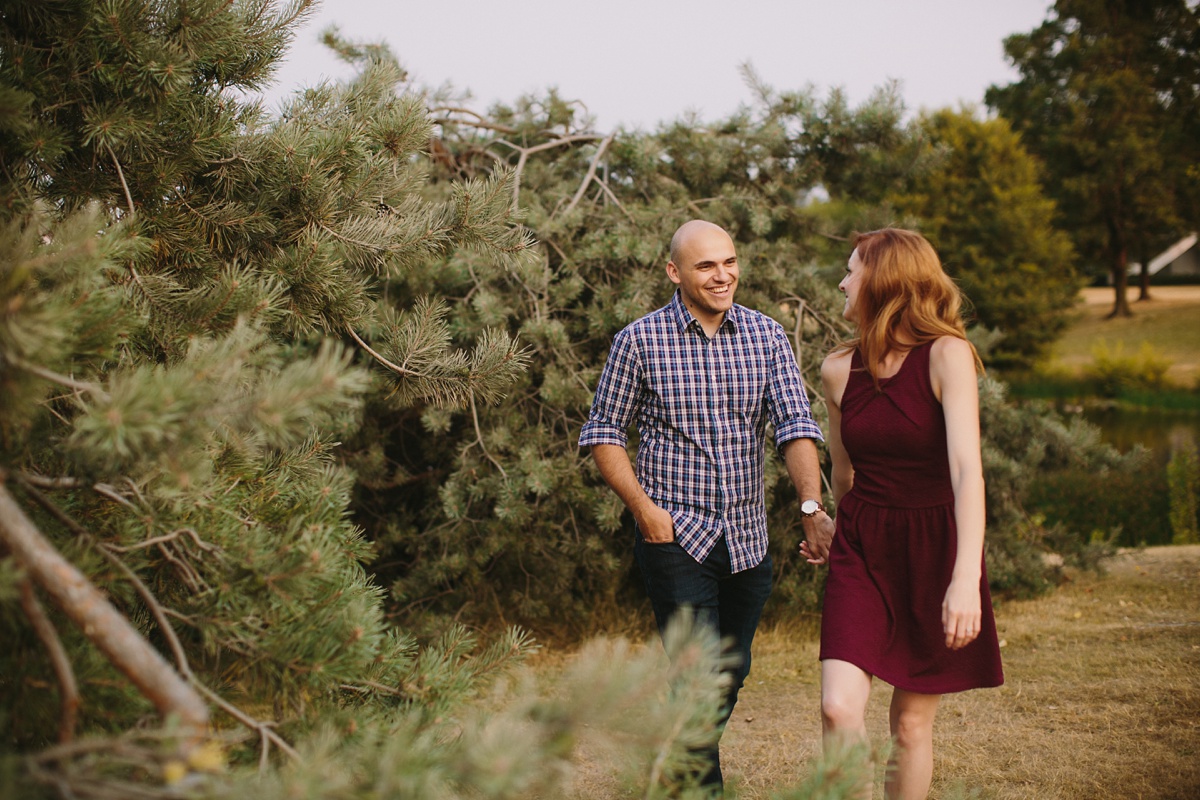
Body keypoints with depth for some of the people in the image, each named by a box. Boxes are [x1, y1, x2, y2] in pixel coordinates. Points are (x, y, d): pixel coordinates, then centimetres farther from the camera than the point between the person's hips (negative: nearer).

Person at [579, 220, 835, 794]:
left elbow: (795, 425, -7)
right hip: (674, 536, -4)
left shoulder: (767, 337, 2)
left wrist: (812, 507, -22)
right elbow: (602, 433, 1)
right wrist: (642, 506, -12)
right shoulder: (639, 341, -5)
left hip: (747, 538, 4)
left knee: (730, 678, 15)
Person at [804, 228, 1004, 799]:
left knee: (912, 723, 5)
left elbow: (967, 468, -25)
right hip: (861, 549, 3)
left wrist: (965, 578, -34)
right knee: (839, 708, -14)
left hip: (933, 547, -3)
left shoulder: (945, 355, -14)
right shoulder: (839, 370, 2)